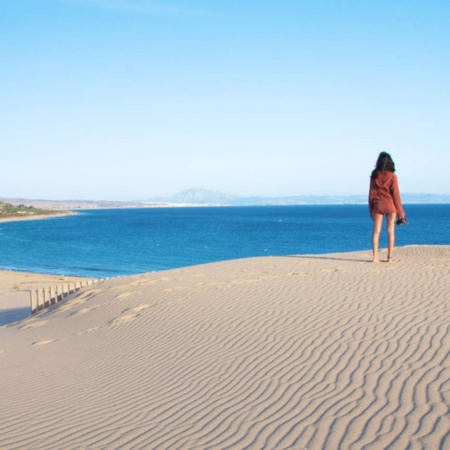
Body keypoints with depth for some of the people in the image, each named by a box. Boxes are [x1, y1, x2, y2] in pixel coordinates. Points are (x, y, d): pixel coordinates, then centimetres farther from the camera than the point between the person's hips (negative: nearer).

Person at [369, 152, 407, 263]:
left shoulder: (374, 176, 0)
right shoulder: (392, 176, -7)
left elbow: (371, 193, 2)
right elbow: (395, 194, -6)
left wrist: (371, 210, 10)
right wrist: (400, 213, 0)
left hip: (377, 204, 2)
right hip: (390, 204, -2)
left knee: (376, 231, 3)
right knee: (390, 232, 5)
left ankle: (375, 257, -4)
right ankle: (389, 257, 6)